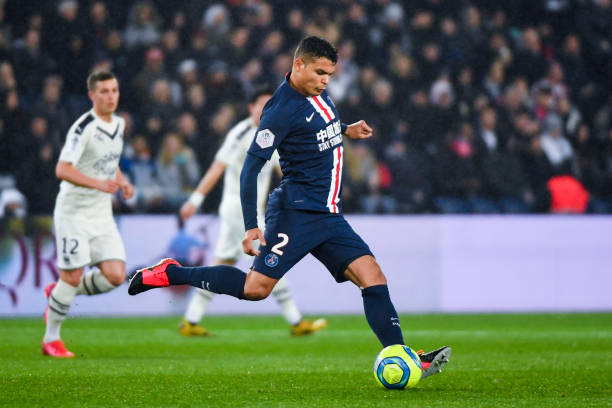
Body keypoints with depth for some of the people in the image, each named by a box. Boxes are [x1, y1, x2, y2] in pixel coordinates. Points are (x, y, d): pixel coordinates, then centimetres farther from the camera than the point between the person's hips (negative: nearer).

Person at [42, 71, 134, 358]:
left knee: (116, 275, -5)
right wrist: (98, 183, -33)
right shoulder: (84, 127, -16)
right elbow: (62, 170, -23)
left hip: (102, 214, 7)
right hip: (74, 212, -7)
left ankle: (59, 294, 19)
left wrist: (122, 181, 6)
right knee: (72, 276, -6)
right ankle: (51, 339, 12)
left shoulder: (119, 124, 9)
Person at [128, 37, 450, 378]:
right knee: (257, 288, -11)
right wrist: (251, 226, -18)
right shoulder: (282, 109, -15)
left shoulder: (318, 94, 12)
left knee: (373, 276, -5)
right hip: (296, 212, -8)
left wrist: (345, 130, 24)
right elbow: (251, 167, -15)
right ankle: (169, 274, 5)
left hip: (329, 216, 8)